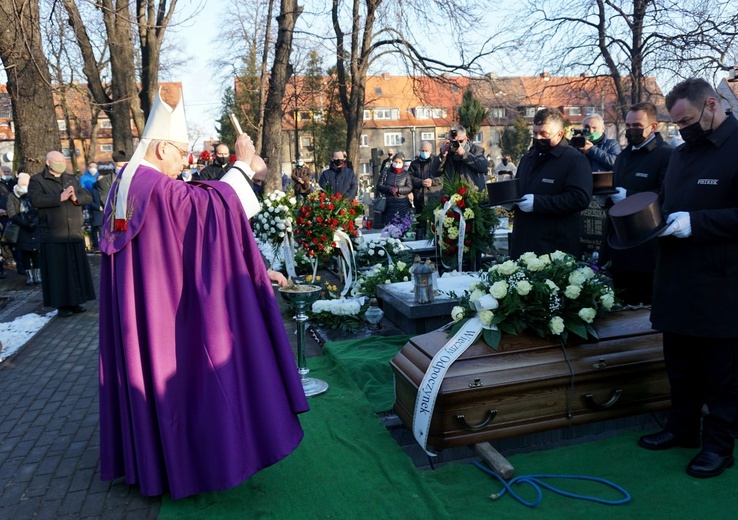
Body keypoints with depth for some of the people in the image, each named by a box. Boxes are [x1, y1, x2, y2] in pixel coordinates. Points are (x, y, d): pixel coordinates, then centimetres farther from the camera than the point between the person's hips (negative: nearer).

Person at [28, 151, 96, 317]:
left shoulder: (72, 179, 16)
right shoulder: (37, 180, 1)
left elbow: (88, 197, 8)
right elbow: (35, 199, -17)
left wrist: (76, 198, -12)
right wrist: (59, 198, -22)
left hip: (75, 233, 4)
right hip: (53, 236, -4)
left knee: (77, 269, 7)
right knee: (58, 271, -1)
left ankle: (76, 301, 17)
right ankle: (62, 304, 6)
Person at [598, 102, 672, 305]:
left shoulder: (667, 155, -9)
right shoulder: (623, 156, 19)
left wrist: (628, 197, -23)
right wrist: (605, 198, 4)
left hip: (646, 248, -8)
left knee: (646, 303, 2)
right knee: (621, 304, 14)